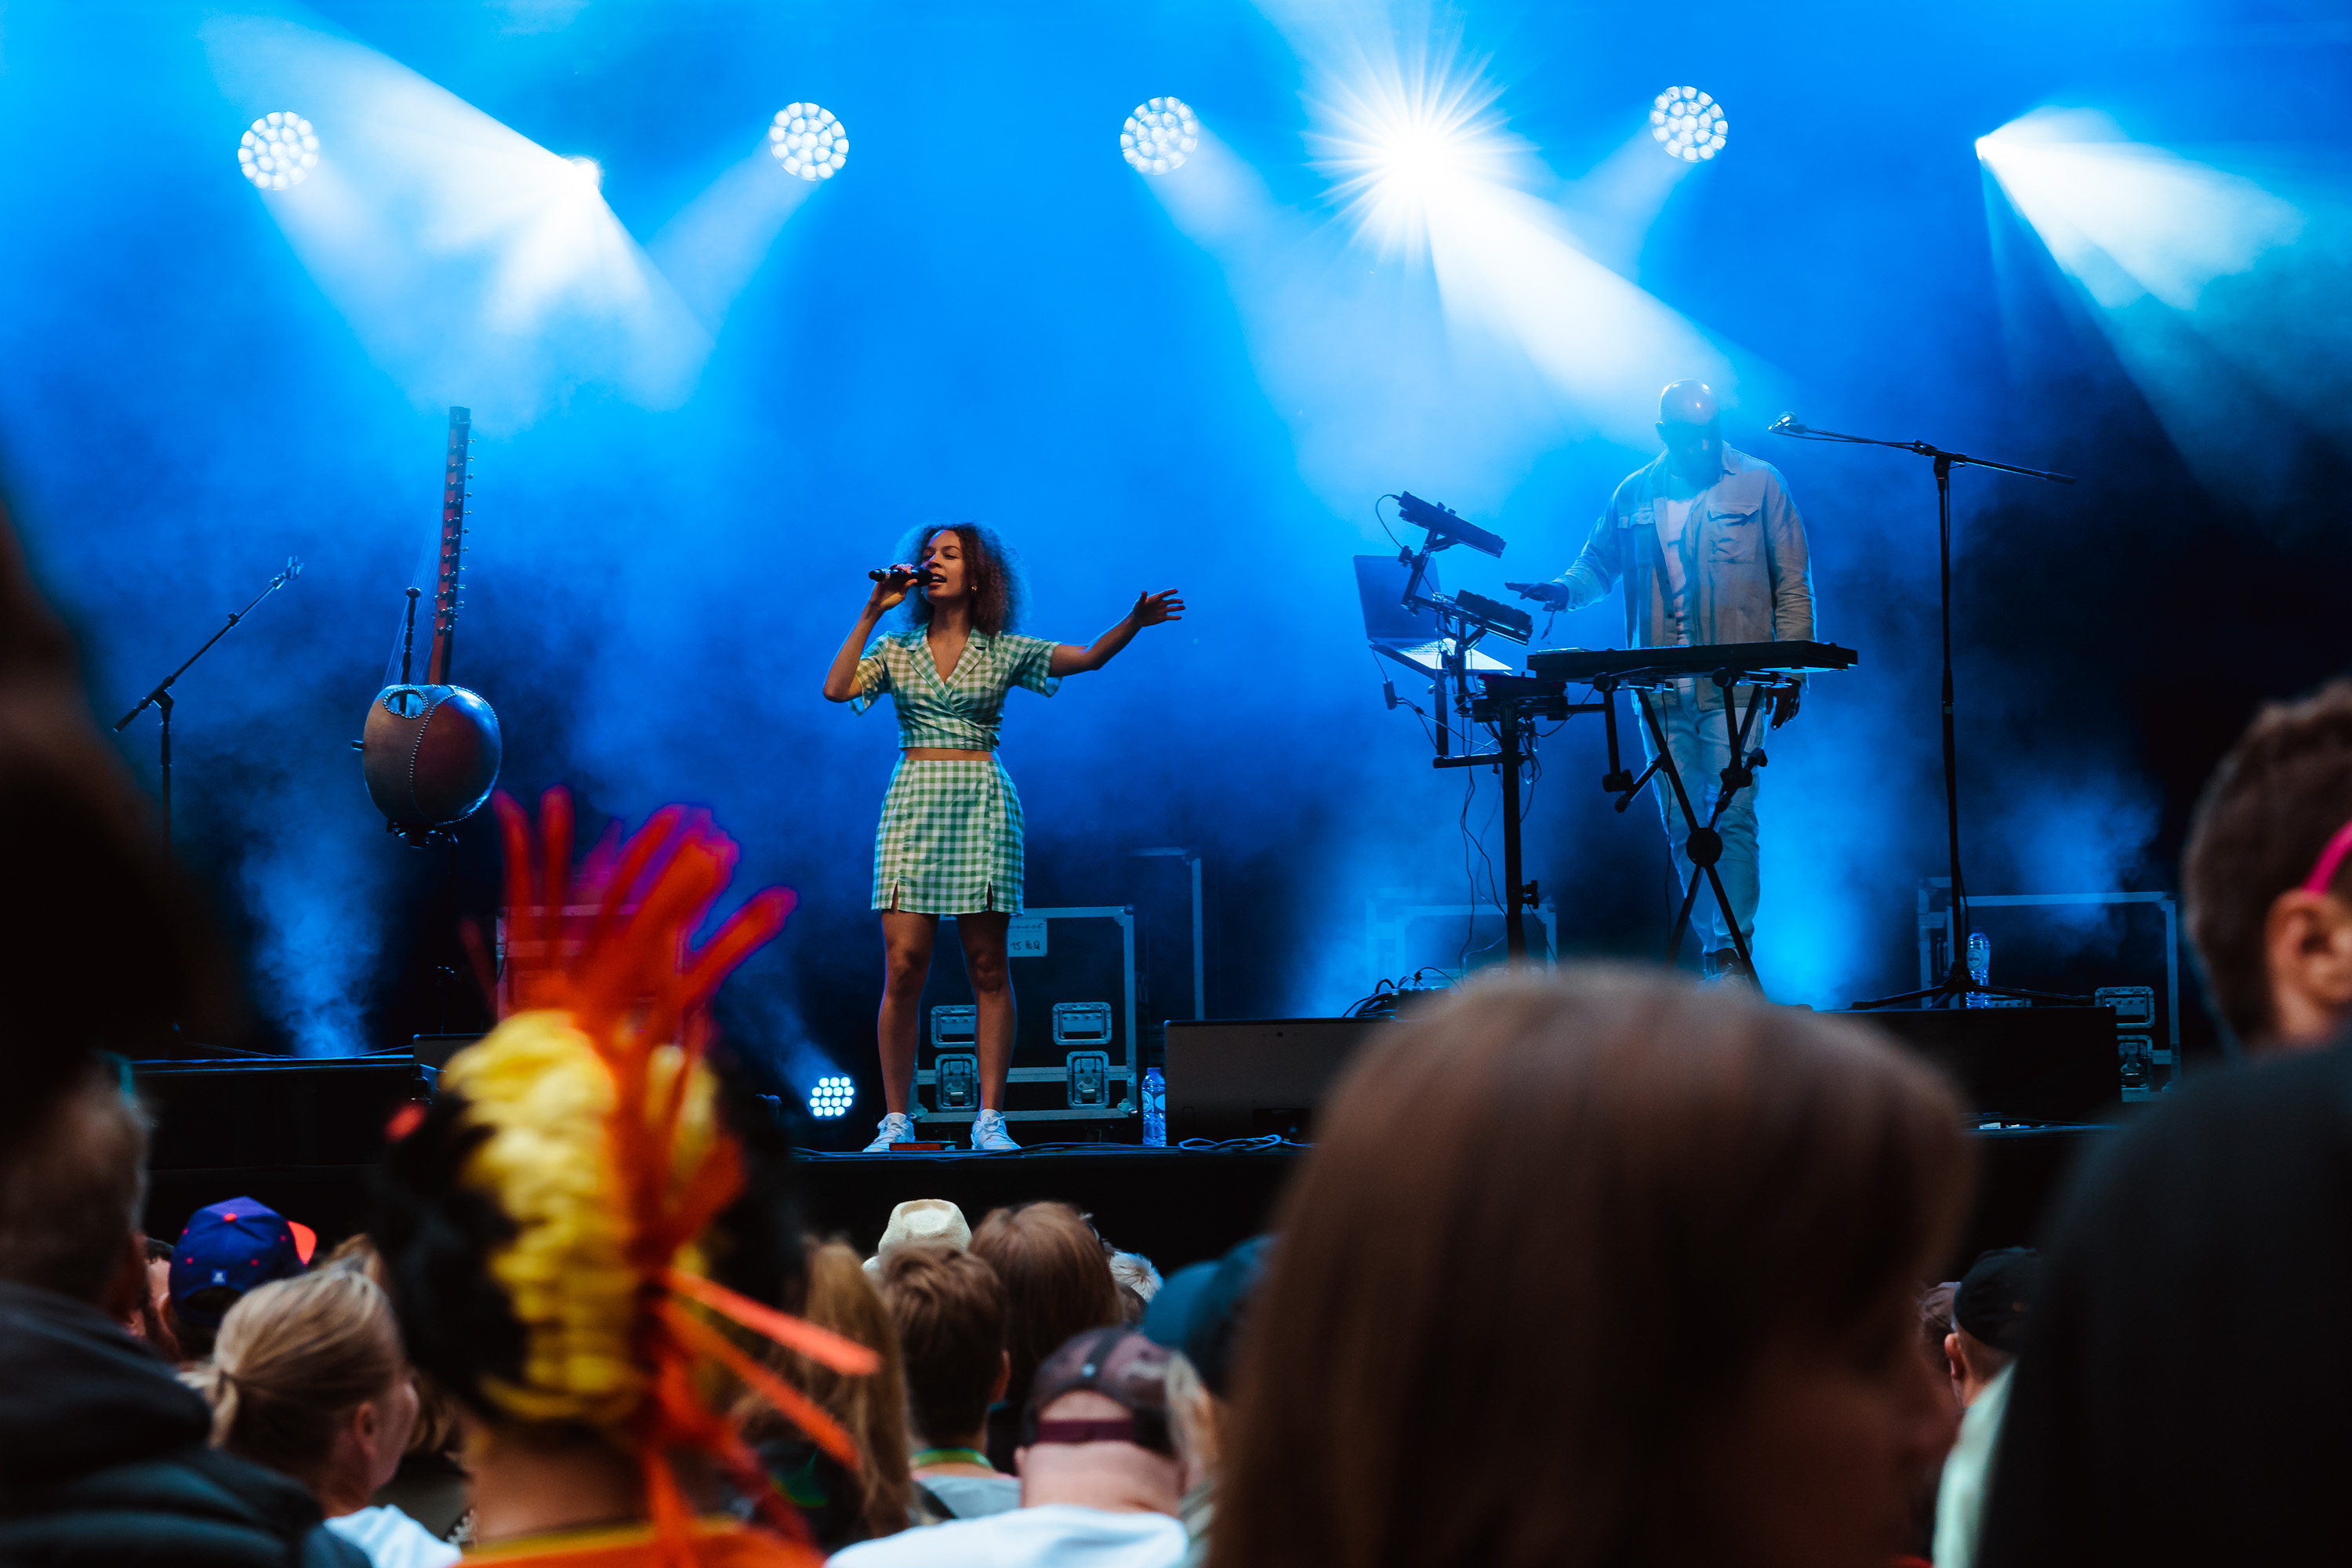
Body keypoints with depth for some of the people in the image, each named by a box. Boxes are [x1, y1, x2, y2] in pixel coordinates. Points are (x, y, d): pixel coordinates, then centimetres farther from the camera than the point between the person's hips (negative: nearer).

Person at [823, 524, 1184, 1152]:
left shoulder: (1004, 652, 8)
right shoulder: (896, 650, 11)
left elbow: (1090, 657, 2)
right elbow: (835, 689, -4)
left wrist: (1135, 622, -15)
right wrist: (871, 614, -3)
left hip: (982, 805, 0)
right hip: (913, 802, 0)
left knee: (988, 967, -1)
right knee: (903, 967, -7)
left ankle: (990, 1117, 2)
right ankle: (896, 1118, 0)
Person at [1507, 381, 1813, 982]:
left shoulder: (1759, 484, 3)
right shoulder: (1634, 494, 10)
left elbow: (1792, 582, 4)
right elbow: (1598, 561, 20)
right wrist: (1566, 588, -4)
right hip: (1661, 687, 3)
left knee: (1732, 815, -11)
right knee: (1680, 824, 5)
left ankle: (1733, 950, -7)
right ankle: (1713, 949, 14)